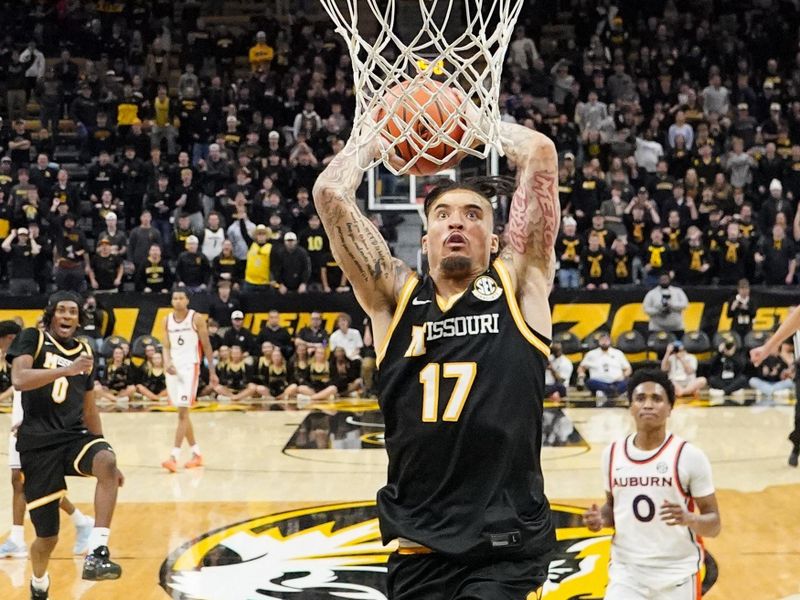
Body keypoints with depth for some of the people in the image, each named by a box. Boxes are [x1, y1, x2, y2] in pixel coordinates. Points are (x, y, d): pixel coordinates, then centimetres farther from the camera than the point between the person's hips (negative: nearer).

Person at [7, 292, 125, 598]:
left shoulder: (85, 352, 15)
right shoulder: (32, 339, 0)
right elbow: (19, 379, -19)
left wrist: (107, 464, 20)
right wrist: (67, 369, -28)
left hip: (74, 436, 4)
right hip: (37, 443, -3)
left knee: (107, 461, -33)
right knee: (47, 537, 0)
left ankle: (96, 554, -36)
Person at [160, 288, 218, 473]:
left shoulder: (197, 319, -5)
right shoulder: (167, 321, 8)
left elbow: (206, 346, 0)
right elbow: (166, 347, 8)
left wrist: (212, 372, 0)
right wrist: (167, 363, -13)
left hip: (190, 367, -6)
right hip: (173, 368, 6)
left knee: (183, 411, -14)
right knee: (182, 412, 11)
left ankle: (174, 457, -19)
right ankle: (197, 453, 23)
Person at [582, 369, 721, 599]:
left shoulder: (690, 456, -9)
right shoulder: (612, 453, 3)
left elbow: (714, 524, -6)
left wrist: (688, 518, -28)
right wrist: (601, 518, -4)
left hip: (677, 576, -2)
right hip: (626, 573, 3)